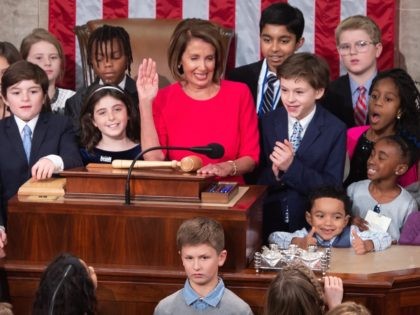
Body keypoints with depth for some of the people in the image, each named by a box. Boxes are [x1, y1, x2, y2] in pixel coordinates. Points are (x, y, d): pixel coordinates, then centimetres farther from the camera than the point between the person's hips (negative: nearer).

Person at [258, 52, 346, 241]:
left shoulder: (335, 130, -2)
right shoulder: (268, 122, 6)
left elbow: (332, 186, -6)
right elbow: (255, 178, 8)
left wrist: (292, 167, -18)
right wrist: (275, 174, -15)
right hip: (269, 222, 1)